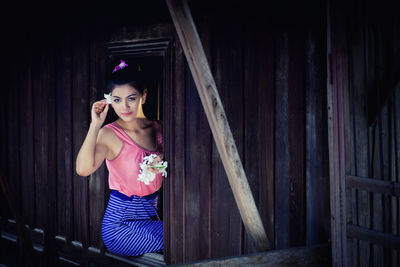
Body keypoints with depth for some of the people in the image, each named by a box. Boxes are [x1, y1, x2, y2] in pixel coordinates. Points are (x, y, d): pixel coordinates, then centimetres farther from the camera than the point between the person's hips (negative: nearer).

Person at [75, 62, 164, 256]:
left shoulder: (157, 128, 4)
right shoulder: (110, 134, -10)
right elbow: (83, 169, -30)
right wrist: (95, 125, -27)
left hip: (151, 216, 6)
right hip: (121, 224, -5)